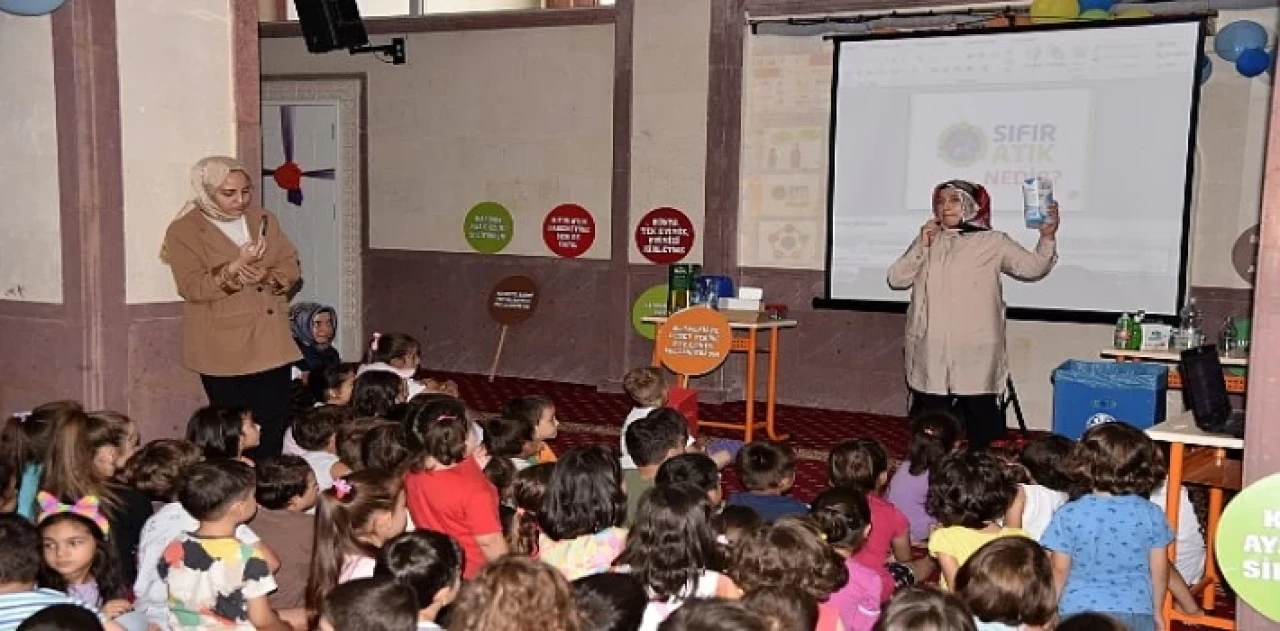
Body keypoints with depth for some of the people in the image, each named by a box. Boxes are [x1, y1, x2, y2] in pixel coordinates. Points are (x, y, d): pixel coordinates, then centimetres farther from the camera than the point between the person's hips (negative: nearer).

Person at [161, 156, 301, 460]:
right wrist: (236, 266, -26)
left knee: (274, 428, 4)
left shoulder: (264, 220, 11)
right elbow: (191, 287, -14)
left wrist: (266, 277, -12)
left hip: (271, 343, 4)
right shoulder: (184, 231, -4)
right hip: (224, 349, -4)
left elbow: (291, 269, 9)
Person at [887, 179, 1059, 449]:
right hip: (930, 351, 3)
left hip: (975, 353, -3)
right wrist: (921, 246, -5)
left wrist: (1047, 237, -23)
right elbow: (896, 279, 6)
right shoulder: (927, 240, 12)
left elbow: (1033, 267, -6)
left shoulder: (993, 243, 2)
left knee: (980, 414, 3)